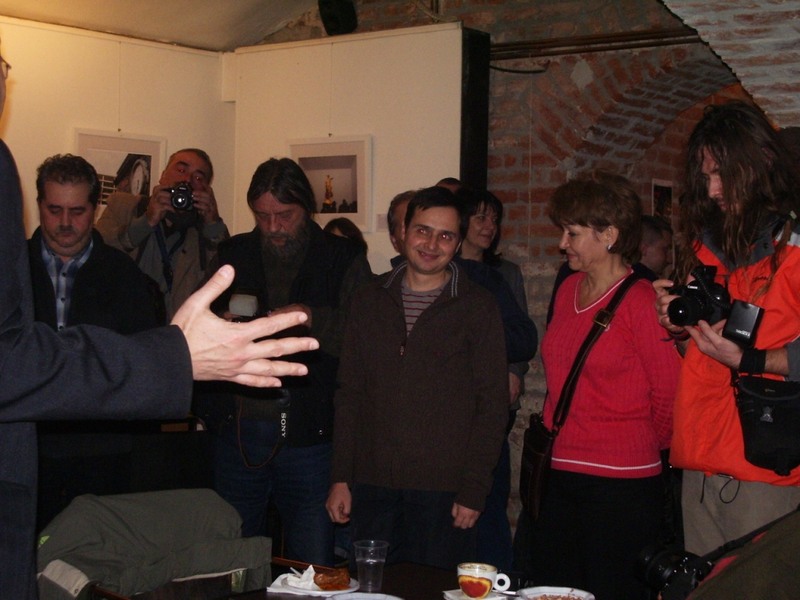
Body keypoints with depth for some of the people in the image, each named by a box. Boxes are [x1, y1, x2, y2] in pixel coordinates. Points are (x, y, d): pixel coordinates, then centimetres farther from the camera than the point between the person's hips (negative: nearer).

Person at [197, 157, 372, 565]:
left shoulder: (344, 260, 3)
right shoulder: (233, 254, 12)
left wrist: (314, 319, -20)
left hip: (309, 436, -3)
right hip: (238, 431, 3)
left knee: (313, 574, 1)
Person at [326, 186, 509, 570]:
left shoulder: (477, 307, 1)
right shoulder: (369, 300, 10)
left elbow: (492, 404, -2)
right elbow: (349, 392, 11)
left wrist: (474, 490, -8)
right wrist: (341, 477, 5)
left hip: (444, 491, -3)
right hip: (373, 484, 3)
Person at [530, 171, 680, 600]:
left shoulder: (641, 301, -12)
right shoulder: (568, 290, 10)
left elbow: (668, 396, -9)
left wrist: (643, 449, 5)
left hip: (620, 484, -7)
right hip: (558, 476, 7)